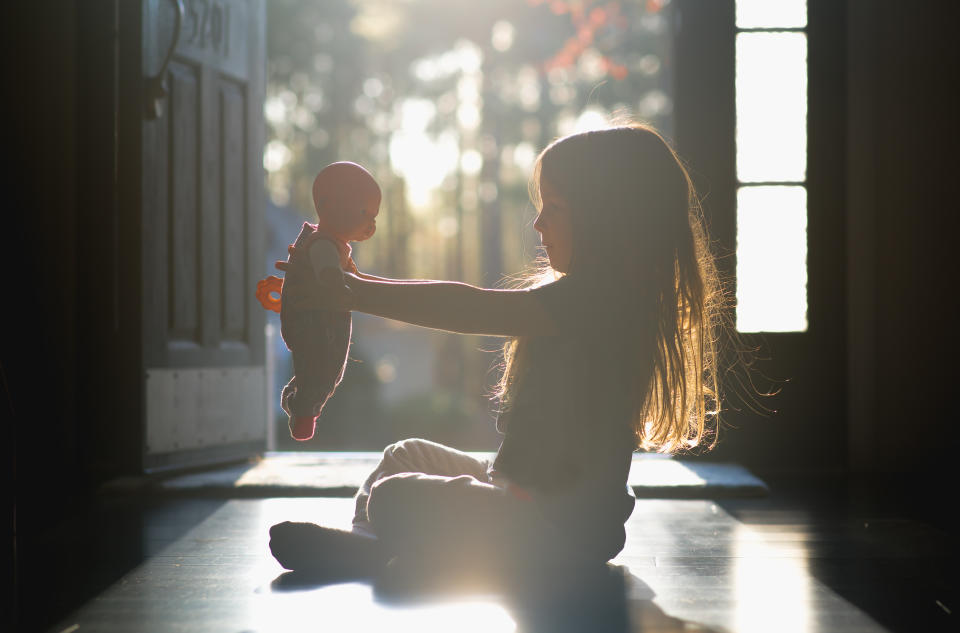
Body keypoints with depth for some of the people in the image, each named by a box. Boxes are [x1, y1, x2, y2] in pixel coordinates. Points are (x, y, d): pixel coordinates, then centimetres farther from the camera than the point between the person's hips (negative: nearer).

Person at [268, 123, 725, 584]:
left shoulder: (593, 299, -22)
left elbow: (469, 310, -24)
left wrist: (352, 294, -20)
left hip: (559, 526, -11)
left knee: (392, 498, -16)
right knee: (407, 455, 21)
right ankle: (364, 544, 9)